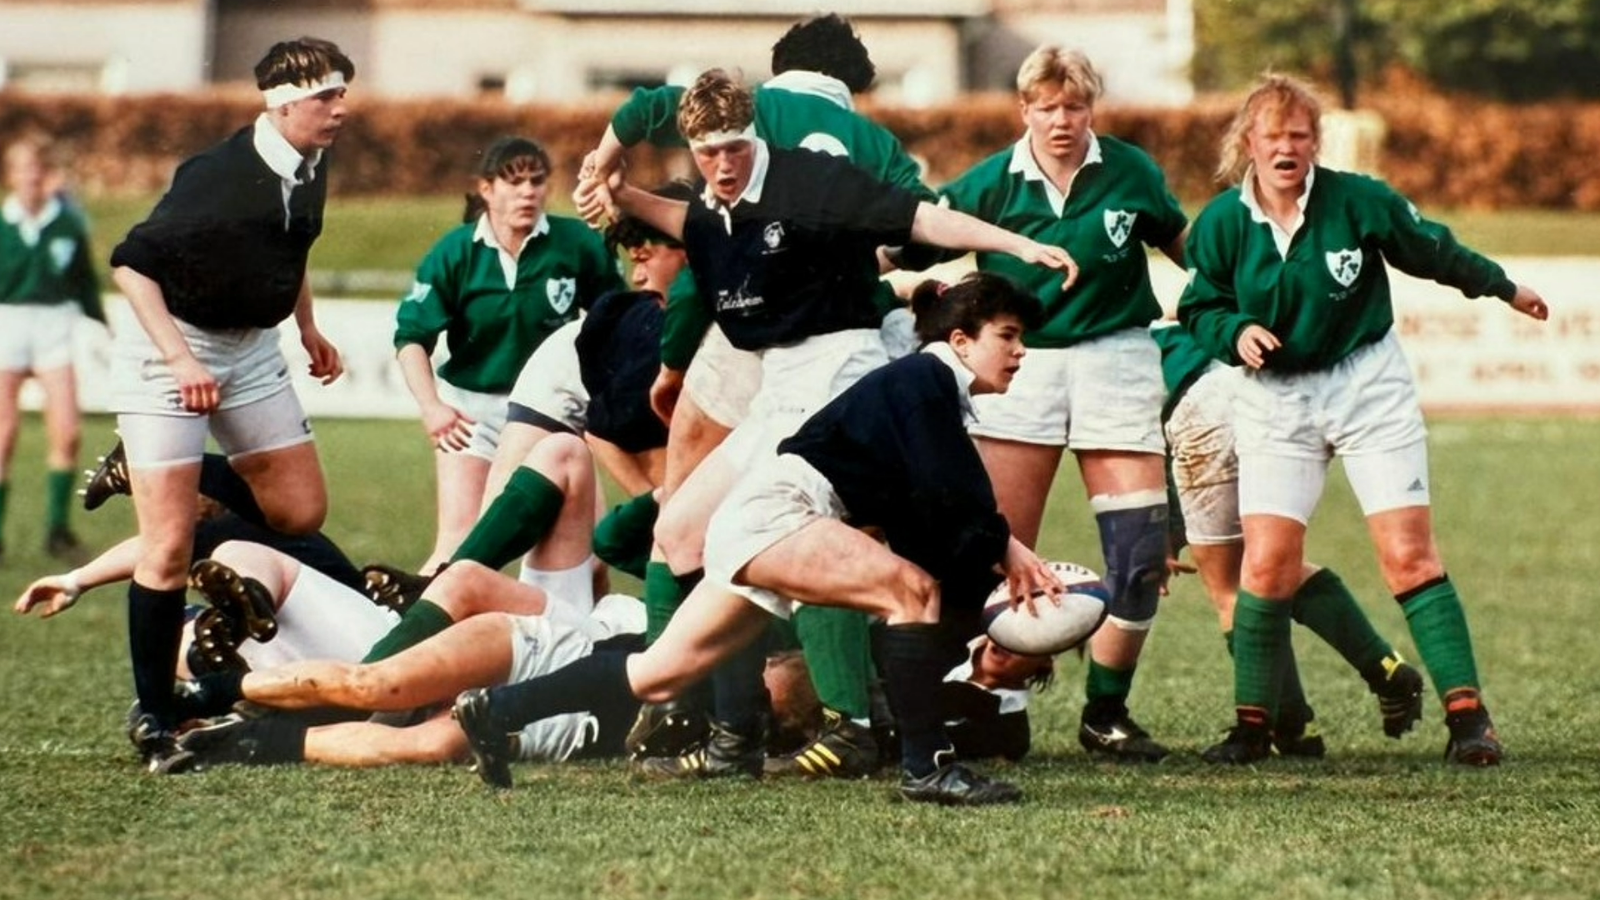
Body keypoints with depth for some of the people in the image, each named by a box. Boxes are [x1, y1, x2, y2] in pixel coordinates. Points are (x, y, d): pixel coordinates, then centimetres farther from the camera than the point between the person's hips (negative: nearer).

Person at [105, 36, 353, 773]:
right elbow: (132, 263, -24)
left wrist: (307, 329, 19)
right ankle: (155, 720, -1)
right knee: (169, 544, -9)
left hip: (251, 351, 7)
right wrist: (178, 359, -28)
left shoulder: (309, 168, -1)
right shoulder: (220, 176, -25)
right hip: (169, 353, -7)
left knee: (302, 514, 3)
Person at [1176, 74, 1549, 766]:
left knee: (1408, 555, -8)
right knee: (1267, 565, -9)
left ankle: (1467, 716, -5)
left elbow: (1432, 250, 4)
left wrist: (1505, 290, 18)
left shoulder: (1357, 201, -10)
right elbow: (1201, 308, 6)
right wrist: (1236, 332, -16)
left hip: (1368, 387, -1)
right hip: (1275, 401, 1)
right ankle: (1253, 722, 6)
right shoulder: (1221, 224, -6)